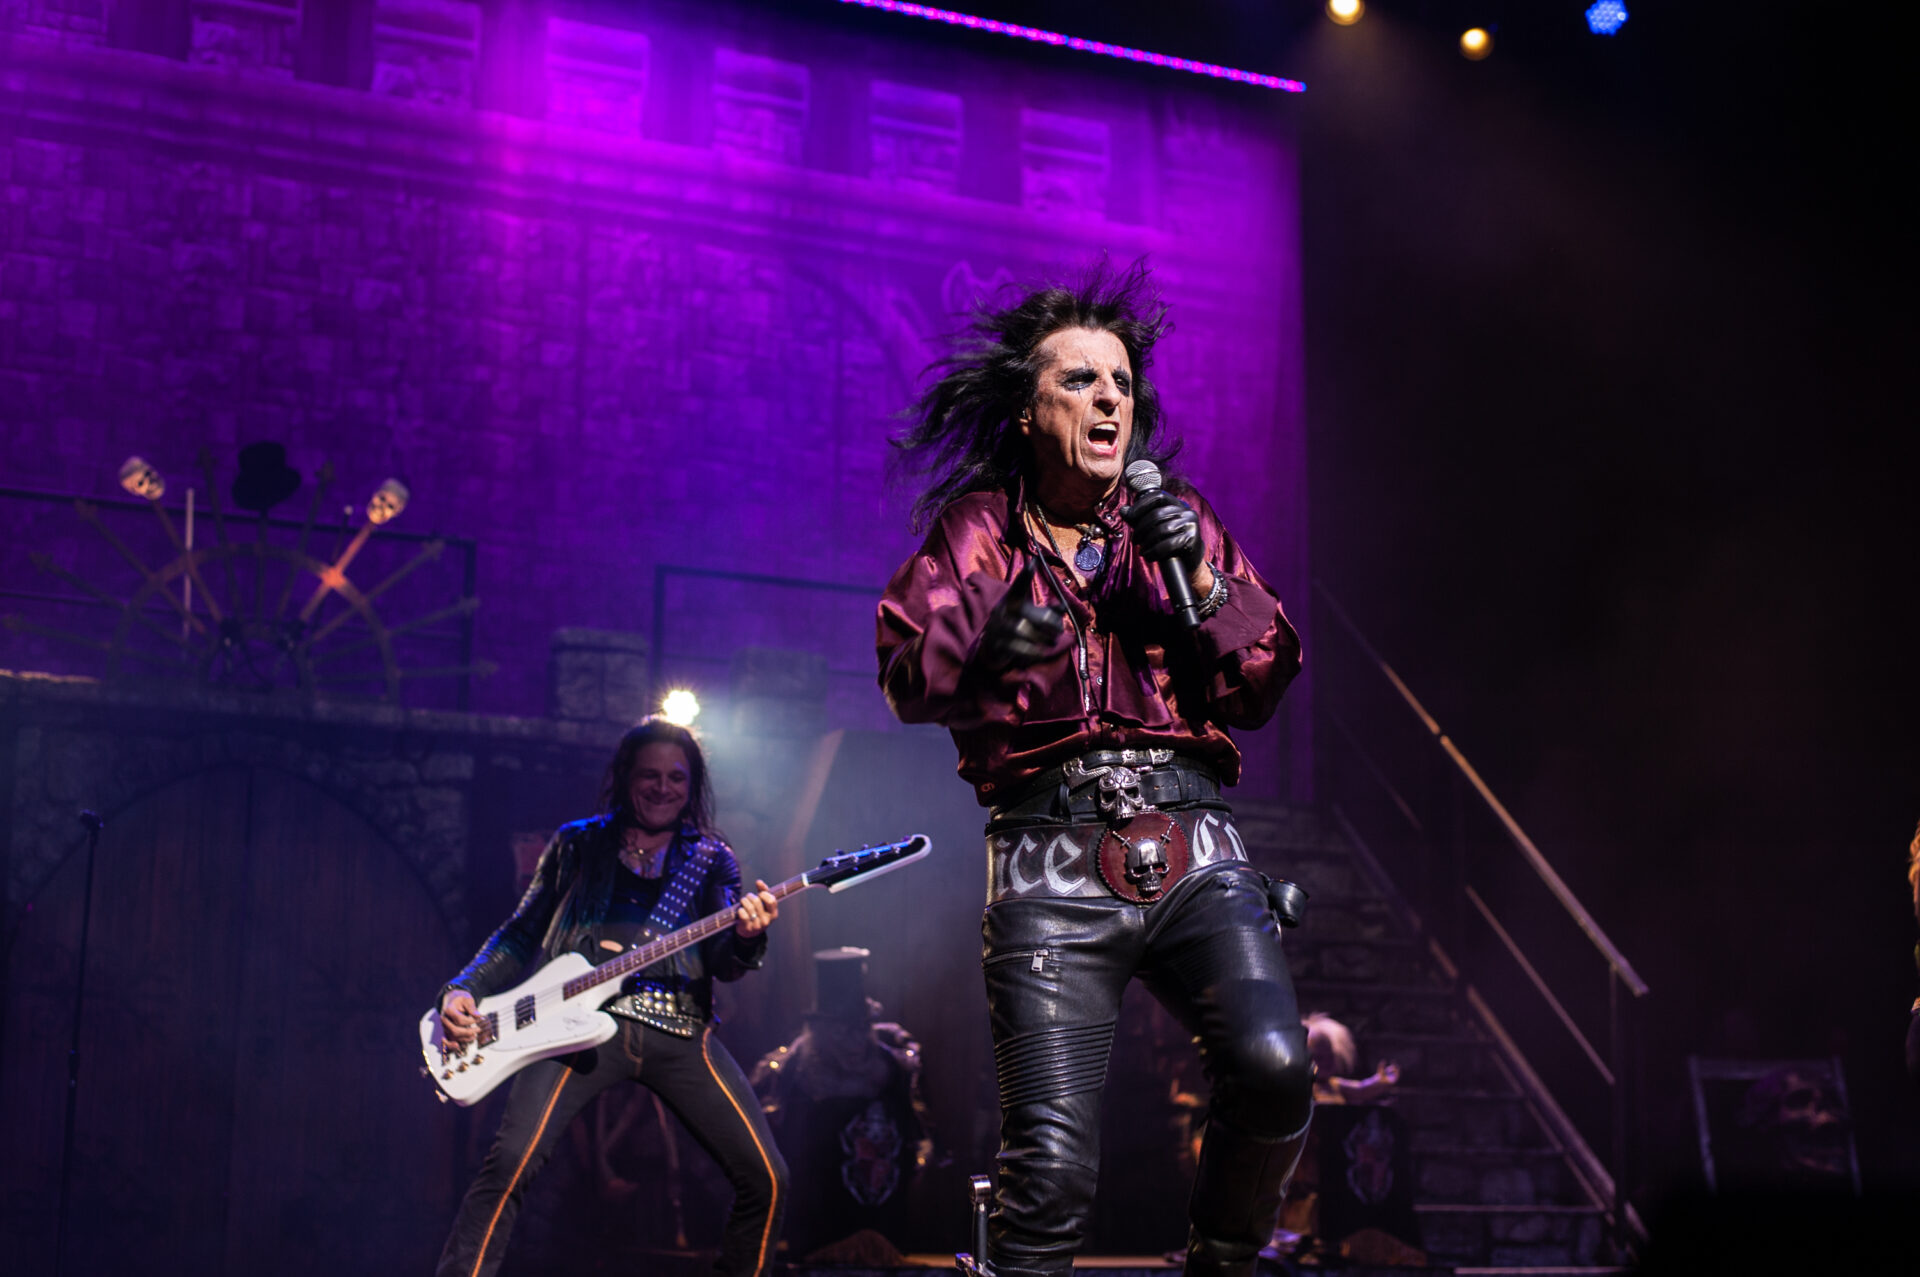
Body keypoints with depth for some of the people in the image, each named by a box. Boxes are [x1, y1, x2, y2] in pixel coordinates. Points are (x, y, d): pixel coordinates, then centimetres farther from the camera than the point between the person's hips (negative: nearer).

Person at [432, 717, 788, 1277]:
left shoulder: (710, 859, 16)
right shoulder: (577, 844, 16)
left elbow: (722, 962, 4)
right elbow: (521, 934, 18)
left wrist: (746, 936, -20)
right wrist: (464, 989, 1)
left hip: (678, 1031, 2)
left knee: (765, 1179, -7)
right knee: (511, 1160, -24)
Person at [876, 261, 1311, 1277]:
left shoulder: (1179, 519, 17)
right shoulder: (979, 528, 11)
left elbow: (1261, 690, 12)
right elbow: (906, 677, -2)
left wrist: (1201, 580, -3)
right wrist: (983, 650, -22)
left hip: (1195, 857, 2)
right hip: (1053, 871, -2)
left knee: (1273, 1067, -22)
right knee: (1052, 1169, -13)